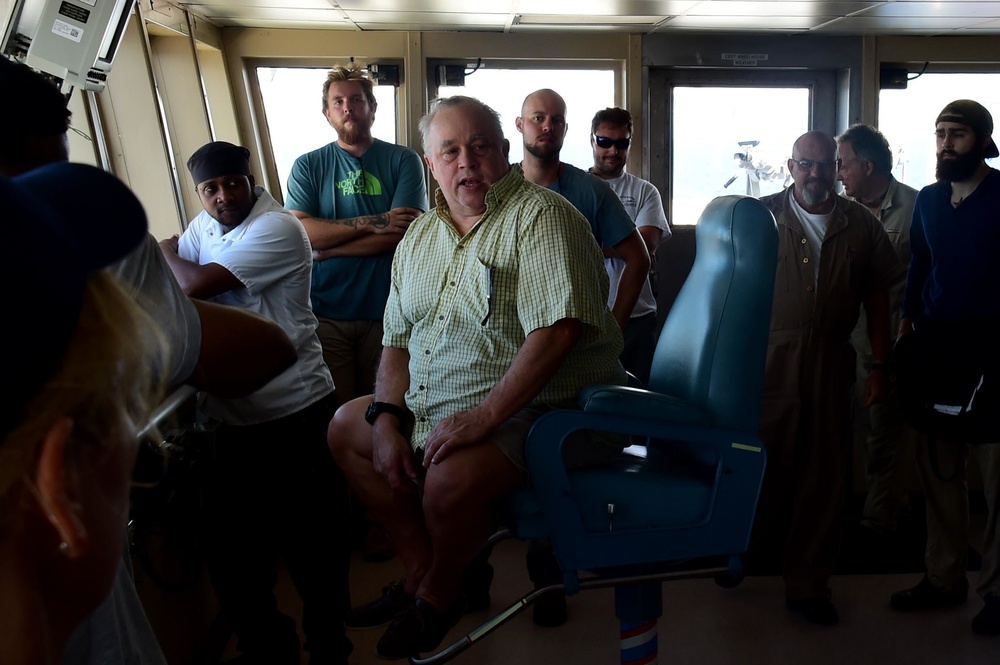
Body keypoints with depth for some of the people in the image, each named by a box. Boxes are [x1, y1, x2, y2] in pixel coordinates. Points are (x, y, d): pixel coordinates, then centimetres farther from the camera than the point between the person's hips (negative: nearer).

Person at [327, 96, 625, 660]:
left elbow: (556, 332, -26)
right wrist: (387, 420, -3)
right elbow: (398, 341, 12)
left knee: (449, 481, -31)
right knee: (346, 429, 11)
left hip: (540, 406, -8)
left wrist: (482, 417, -28)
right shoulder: (420, 237, 10)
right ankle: (421, 568, 15)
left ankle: (441, 593, 4)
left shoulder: (542, 217, -14)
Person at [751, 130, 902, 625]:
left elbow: (877, 298, 11)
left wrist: (879, 367, 7)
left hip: (830, 364, 2)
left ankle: (808, 584, 19)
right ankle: (745, 556, 30)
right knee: (761, 467, 6)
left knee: (824, 476, 6)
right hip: (768, 362, -2)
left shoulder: (861, 225, 7)